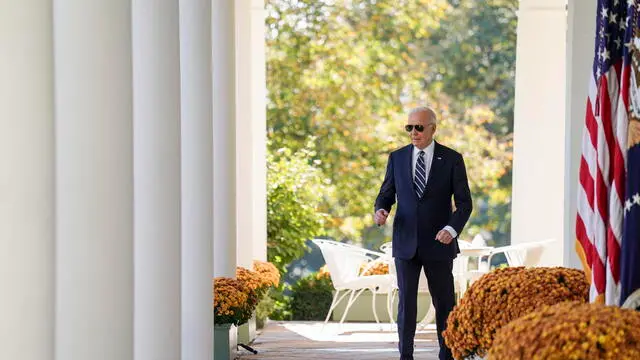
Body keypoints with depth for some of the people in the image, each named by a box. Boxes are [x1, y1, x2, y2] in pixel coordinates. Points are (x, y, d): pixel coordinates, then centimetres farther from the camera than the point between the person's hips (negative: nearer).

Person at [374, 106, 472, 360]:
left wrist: (452, 229, -19)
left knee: (444, 302, 5)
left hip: (438, 243, -1)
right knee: (406, 301, -1)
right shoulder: (397, 158, 6)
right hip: (406, 242, 1)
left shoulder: (452, 159, -1)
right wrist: (381, 211, -13)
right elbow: (386, 194, 11)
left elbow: (464, 202, -2)